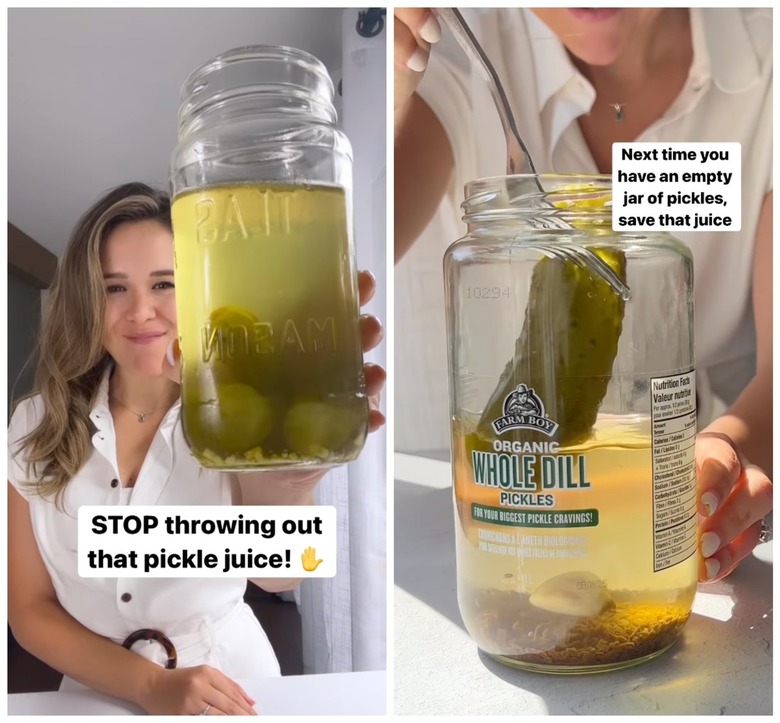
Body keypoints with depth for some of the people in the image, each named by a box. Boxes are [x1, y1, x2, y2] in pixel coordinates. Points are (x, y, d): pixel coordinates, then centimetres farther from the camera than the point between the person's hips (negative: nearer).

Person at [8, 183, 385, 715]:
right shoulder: (36, 425, -4)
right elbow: (30, 609, -1)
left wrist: (284, 491, -50)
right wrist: (151, 686, -15)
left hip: (230, 684, -1)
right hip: (101, 691, 2)